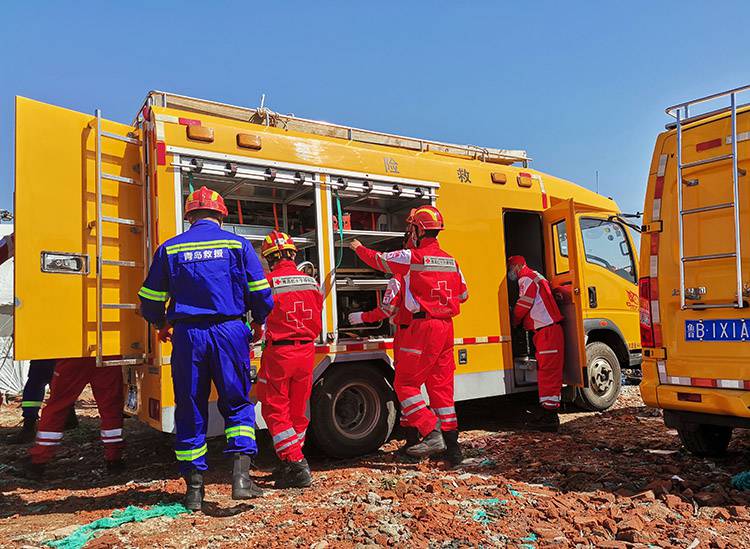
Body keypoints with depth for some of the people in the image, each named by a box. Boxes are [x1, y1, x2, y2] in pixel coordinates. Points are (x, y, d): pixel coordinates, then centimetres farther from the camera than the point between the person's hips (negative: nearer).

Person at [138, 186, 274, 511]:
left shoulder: (170, 249, 7)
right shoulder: (237, 244, 4)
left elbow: (150, 301, 10)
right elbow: (260, 294, 2)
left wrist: (162, 326, 30)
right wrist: (258, 322, 21)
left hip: (188, 336, 1)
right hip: (229, 332, -1)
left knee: (190, 413, 11)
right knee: (238, 405, 13)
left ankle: (194, 489, 18)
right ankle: (241, 475, -1)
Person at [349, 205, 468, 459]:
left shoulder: (412, 256, -10)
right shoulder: (450, 261, 11)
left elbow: (378, 259, 4)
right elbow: (462, 294, 20)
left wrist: (359, 248, 23)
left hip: (424, 326, -7)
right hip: (446, 326, 8)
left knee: (405, 383, 0)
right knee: (441, 384, 13)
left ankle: (432, 435, -8)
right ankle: (450, 437, 18)